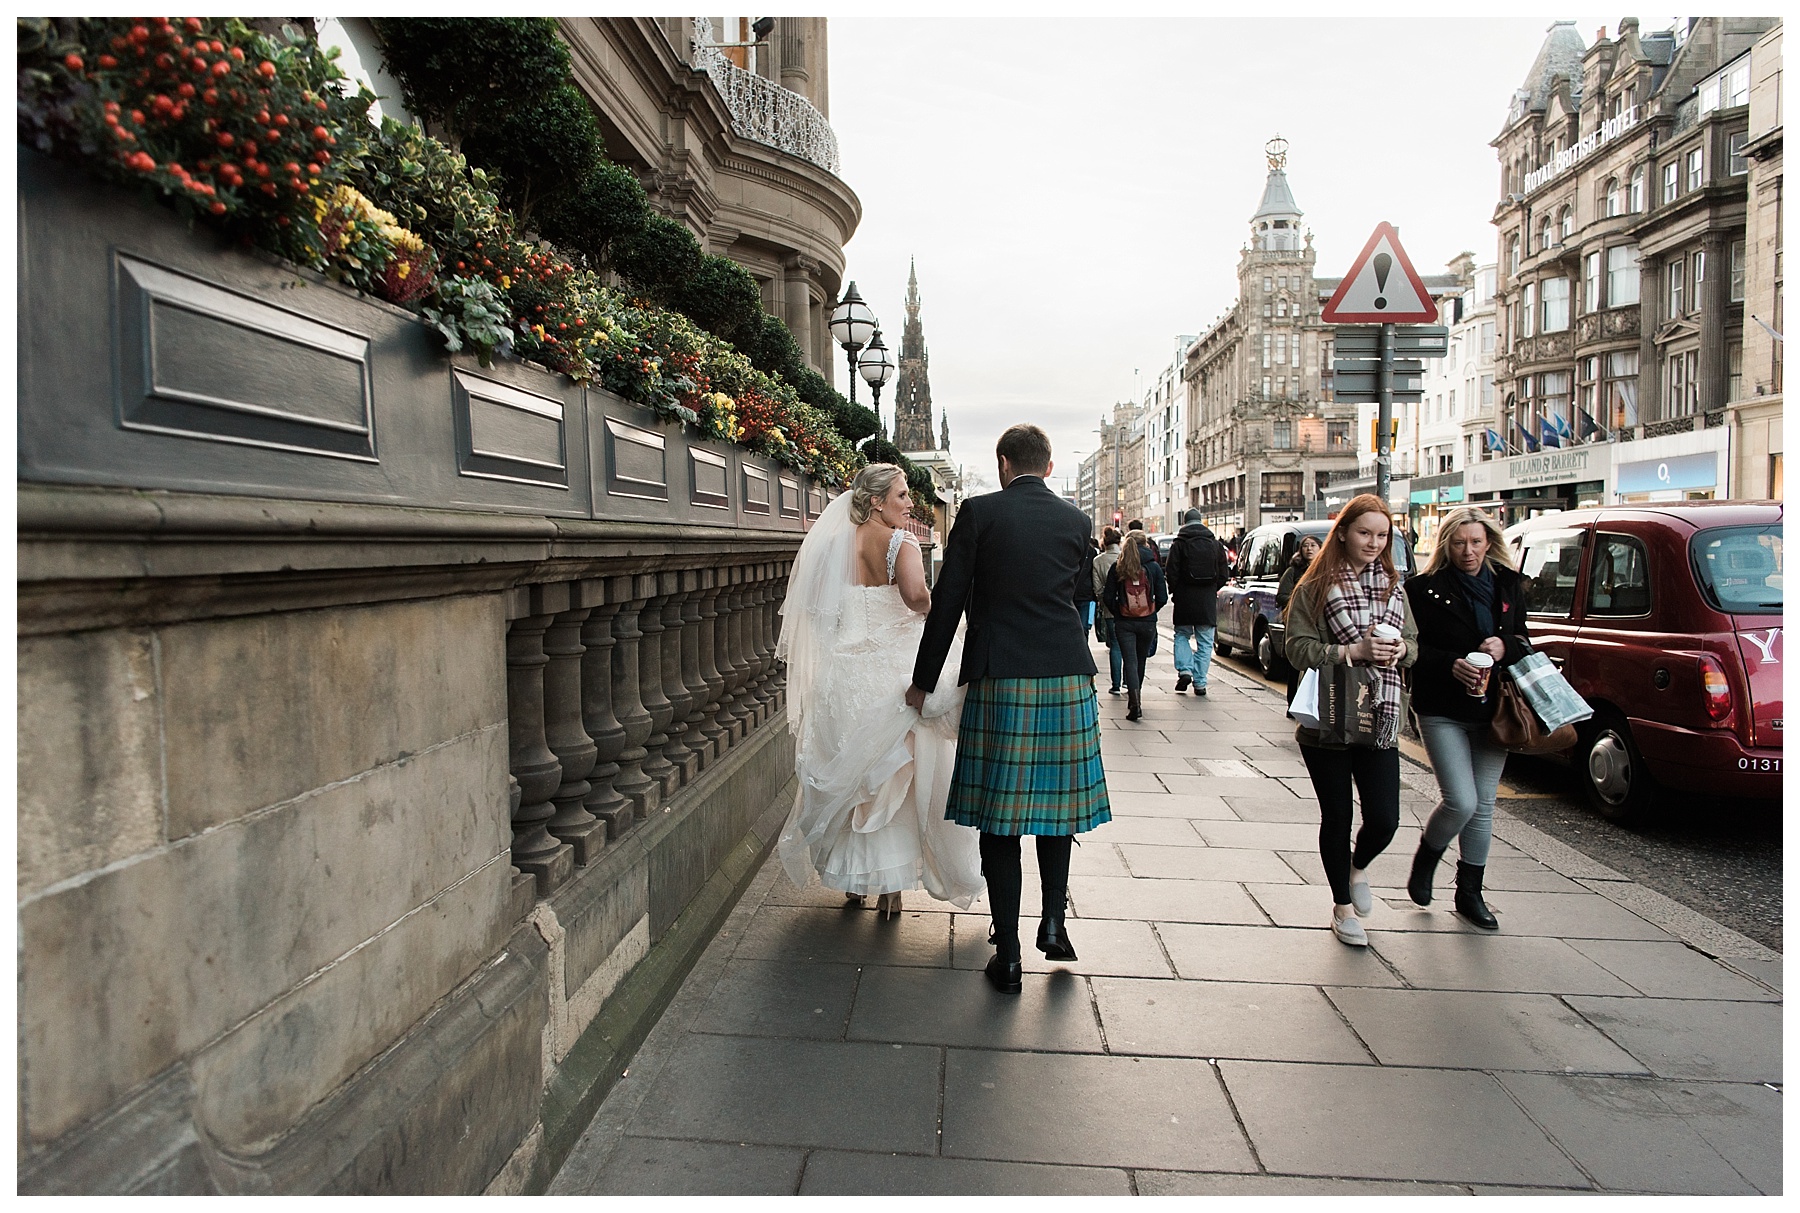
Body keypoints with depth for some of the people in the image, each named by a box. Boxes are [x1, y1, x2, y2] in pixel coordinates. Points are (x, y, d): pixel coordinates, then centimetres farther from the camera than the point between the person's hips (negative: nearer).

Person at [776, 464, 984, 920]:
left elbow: (816, 607, 9)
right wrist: (939, 604, -9)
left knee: (848, 771, 16)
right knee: (892, 774, 8)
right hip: (892, 670, -4)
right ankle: (888, 887, 15)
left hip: (843, 672, 4)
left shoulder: (835, 543, 4)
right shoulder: (901, 543, -11)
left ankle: (852, 880, 26)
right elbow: (916, 596, -29)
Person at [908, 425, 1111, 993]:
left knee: (999, 818, 4)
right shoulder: (1075, 520, 8)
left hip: (1000, 680, -3)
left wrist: (923, 680, 5)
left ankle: (1008, 956, 10)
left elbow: (947, 602, -3)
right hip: (1067, 675, 3)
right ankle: (1054, 920, 24)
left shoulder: (979, 512, -3)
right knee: (1055, 798, 21)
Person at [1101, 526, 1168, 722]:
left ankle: (1135, 701, -19)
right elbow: (1162, 597, -2)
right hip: (1147, 622, 1)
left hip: (1124, 622, -1)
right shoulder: (1153, 567, -1)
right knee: (1141, 660, 17)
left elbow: (1108, 597, -2)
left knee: (1130, 661, -2)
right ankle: (1135, 697, 33)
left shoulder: (1116, 568, -1)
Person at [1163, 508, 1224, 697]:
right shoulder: (1215, 544, 5)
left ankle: (1184, 670, -3)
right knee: (1204, 641, 6)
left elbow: (1171, 573, -7)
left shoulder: (1179, 543, -5)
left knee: (1182, 634, 15)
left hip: (1185, 598, -2)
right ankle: (1200, 683, 4)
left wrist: (1174, 590, 7)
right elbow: (1223, 574, 6)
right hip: (1208, 600, 2)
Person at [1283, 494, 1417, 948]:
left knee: (1384, 820, -3)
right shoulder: (1315, 587, -3)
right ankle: (1342, 908, 26)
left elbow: (1414, 642, 15)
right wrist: (1352, 651, -20)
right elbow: (1298, 647, -9)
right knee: (1336, 818, 7)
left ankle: (1359, 867, 32)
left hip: (1379, 720, 3)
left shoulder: (1391, 586, 11)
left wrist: (1400, 649, -7)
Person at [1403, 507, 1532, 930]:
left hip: (1492, 709, 4)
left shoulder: (1509, 586, 8)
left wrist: (1505, 647, -8)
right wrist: (1451, 664, -22)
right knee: (1461, 801, -13)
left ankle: (1469, 893, 22)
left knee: (1483, 805, 8)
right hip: (1443, 711, -4)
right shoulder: (1425, 589, -5)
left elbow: (1523, 641, 14)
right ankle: (1425, 860, 17)